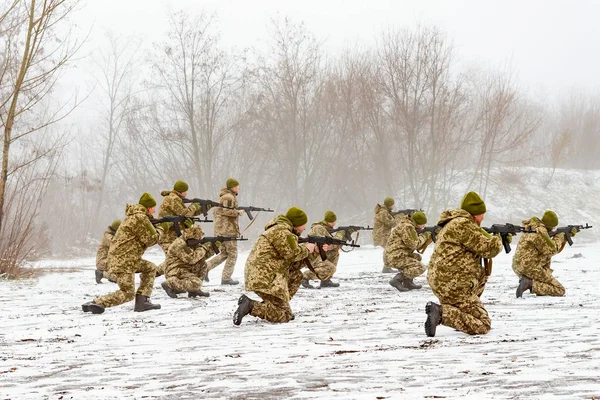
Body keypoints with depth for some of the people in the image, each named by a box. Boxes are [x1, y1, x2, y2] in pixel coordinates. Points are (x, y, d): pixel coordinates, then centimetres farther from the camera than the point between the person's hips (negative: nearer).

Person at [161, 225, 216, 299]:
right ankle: (169, 284, -9)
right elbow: (190, 259, -27)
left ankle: (194, 290, 3)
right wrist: (203, 248, -19)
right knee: (196, 283, -26)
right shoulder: (179, 245, -21)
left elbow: (204, 255, 9)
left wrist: (212, 246, -8)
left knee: (202, 263, -1)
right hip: (176, 273, -9)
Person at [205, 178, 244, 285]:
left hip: (219, 229, 10)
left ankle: (206, 267, 3)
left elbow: (216, 210, 21)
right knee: (232, 254, -2)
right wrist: (238, 212, -11)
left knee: (224, 253, 15)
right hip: (228, 229, -10)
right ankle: (226, 278, -3)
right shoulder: (229, 197, -12)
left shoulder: (223, 196, 18)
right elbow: (226, 211, -23)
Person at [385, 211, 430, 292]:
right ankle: (397, 280, -17)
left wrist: (429, 236, 11)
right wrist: (424, 236, -1)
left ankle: (408, 282, 14)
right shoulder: (407, 227, -13)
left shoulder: (409, 226, 19)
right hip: (396, 258, -10)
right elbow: (413, 244, -16)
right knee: (421, 268, -13)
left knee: (417, 257, 27)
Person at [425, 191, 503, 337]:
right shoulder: (464, 225, -15)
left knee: (482, 275, 32)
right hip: (454, 286, -10)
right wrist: (497, 239, 7)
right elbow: (488, 248, -15)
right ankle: (442, 313, -22)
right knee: (483, 326, -10)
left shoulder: (453, 224, 18)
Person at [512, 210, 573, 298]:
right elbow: (551, 250, -13)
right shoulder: (540, 230, -13)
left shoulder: (534, 229, 18)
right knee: (560, 291, -6)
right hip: (530, 269, -10)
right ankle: (529, 283, -17)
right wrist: (559, 238, 2)